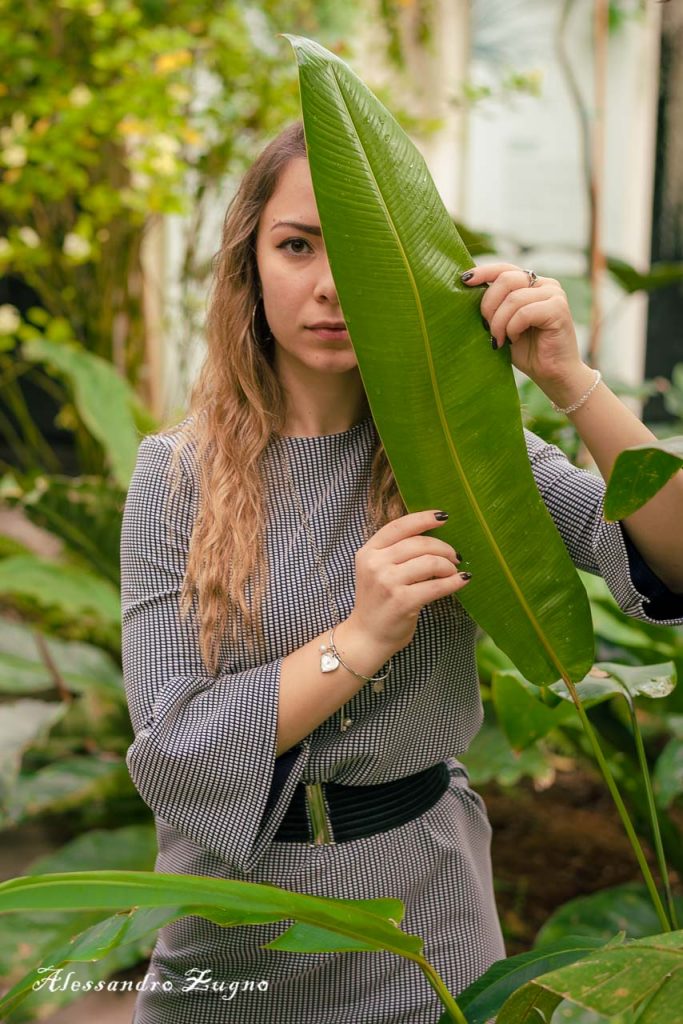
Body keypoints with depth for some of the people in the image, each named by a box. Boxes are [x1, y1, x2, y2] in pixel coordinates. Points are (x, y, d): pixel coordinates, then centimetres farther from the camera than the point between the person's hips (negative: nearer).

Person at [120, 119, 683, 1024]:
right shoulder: (177, 475, -11)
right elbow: (169, 750, -15)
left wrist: (572, 382, -31)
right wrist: (359, 641, -27)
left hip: (426, 906, 1)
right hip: (236, 926, 0)